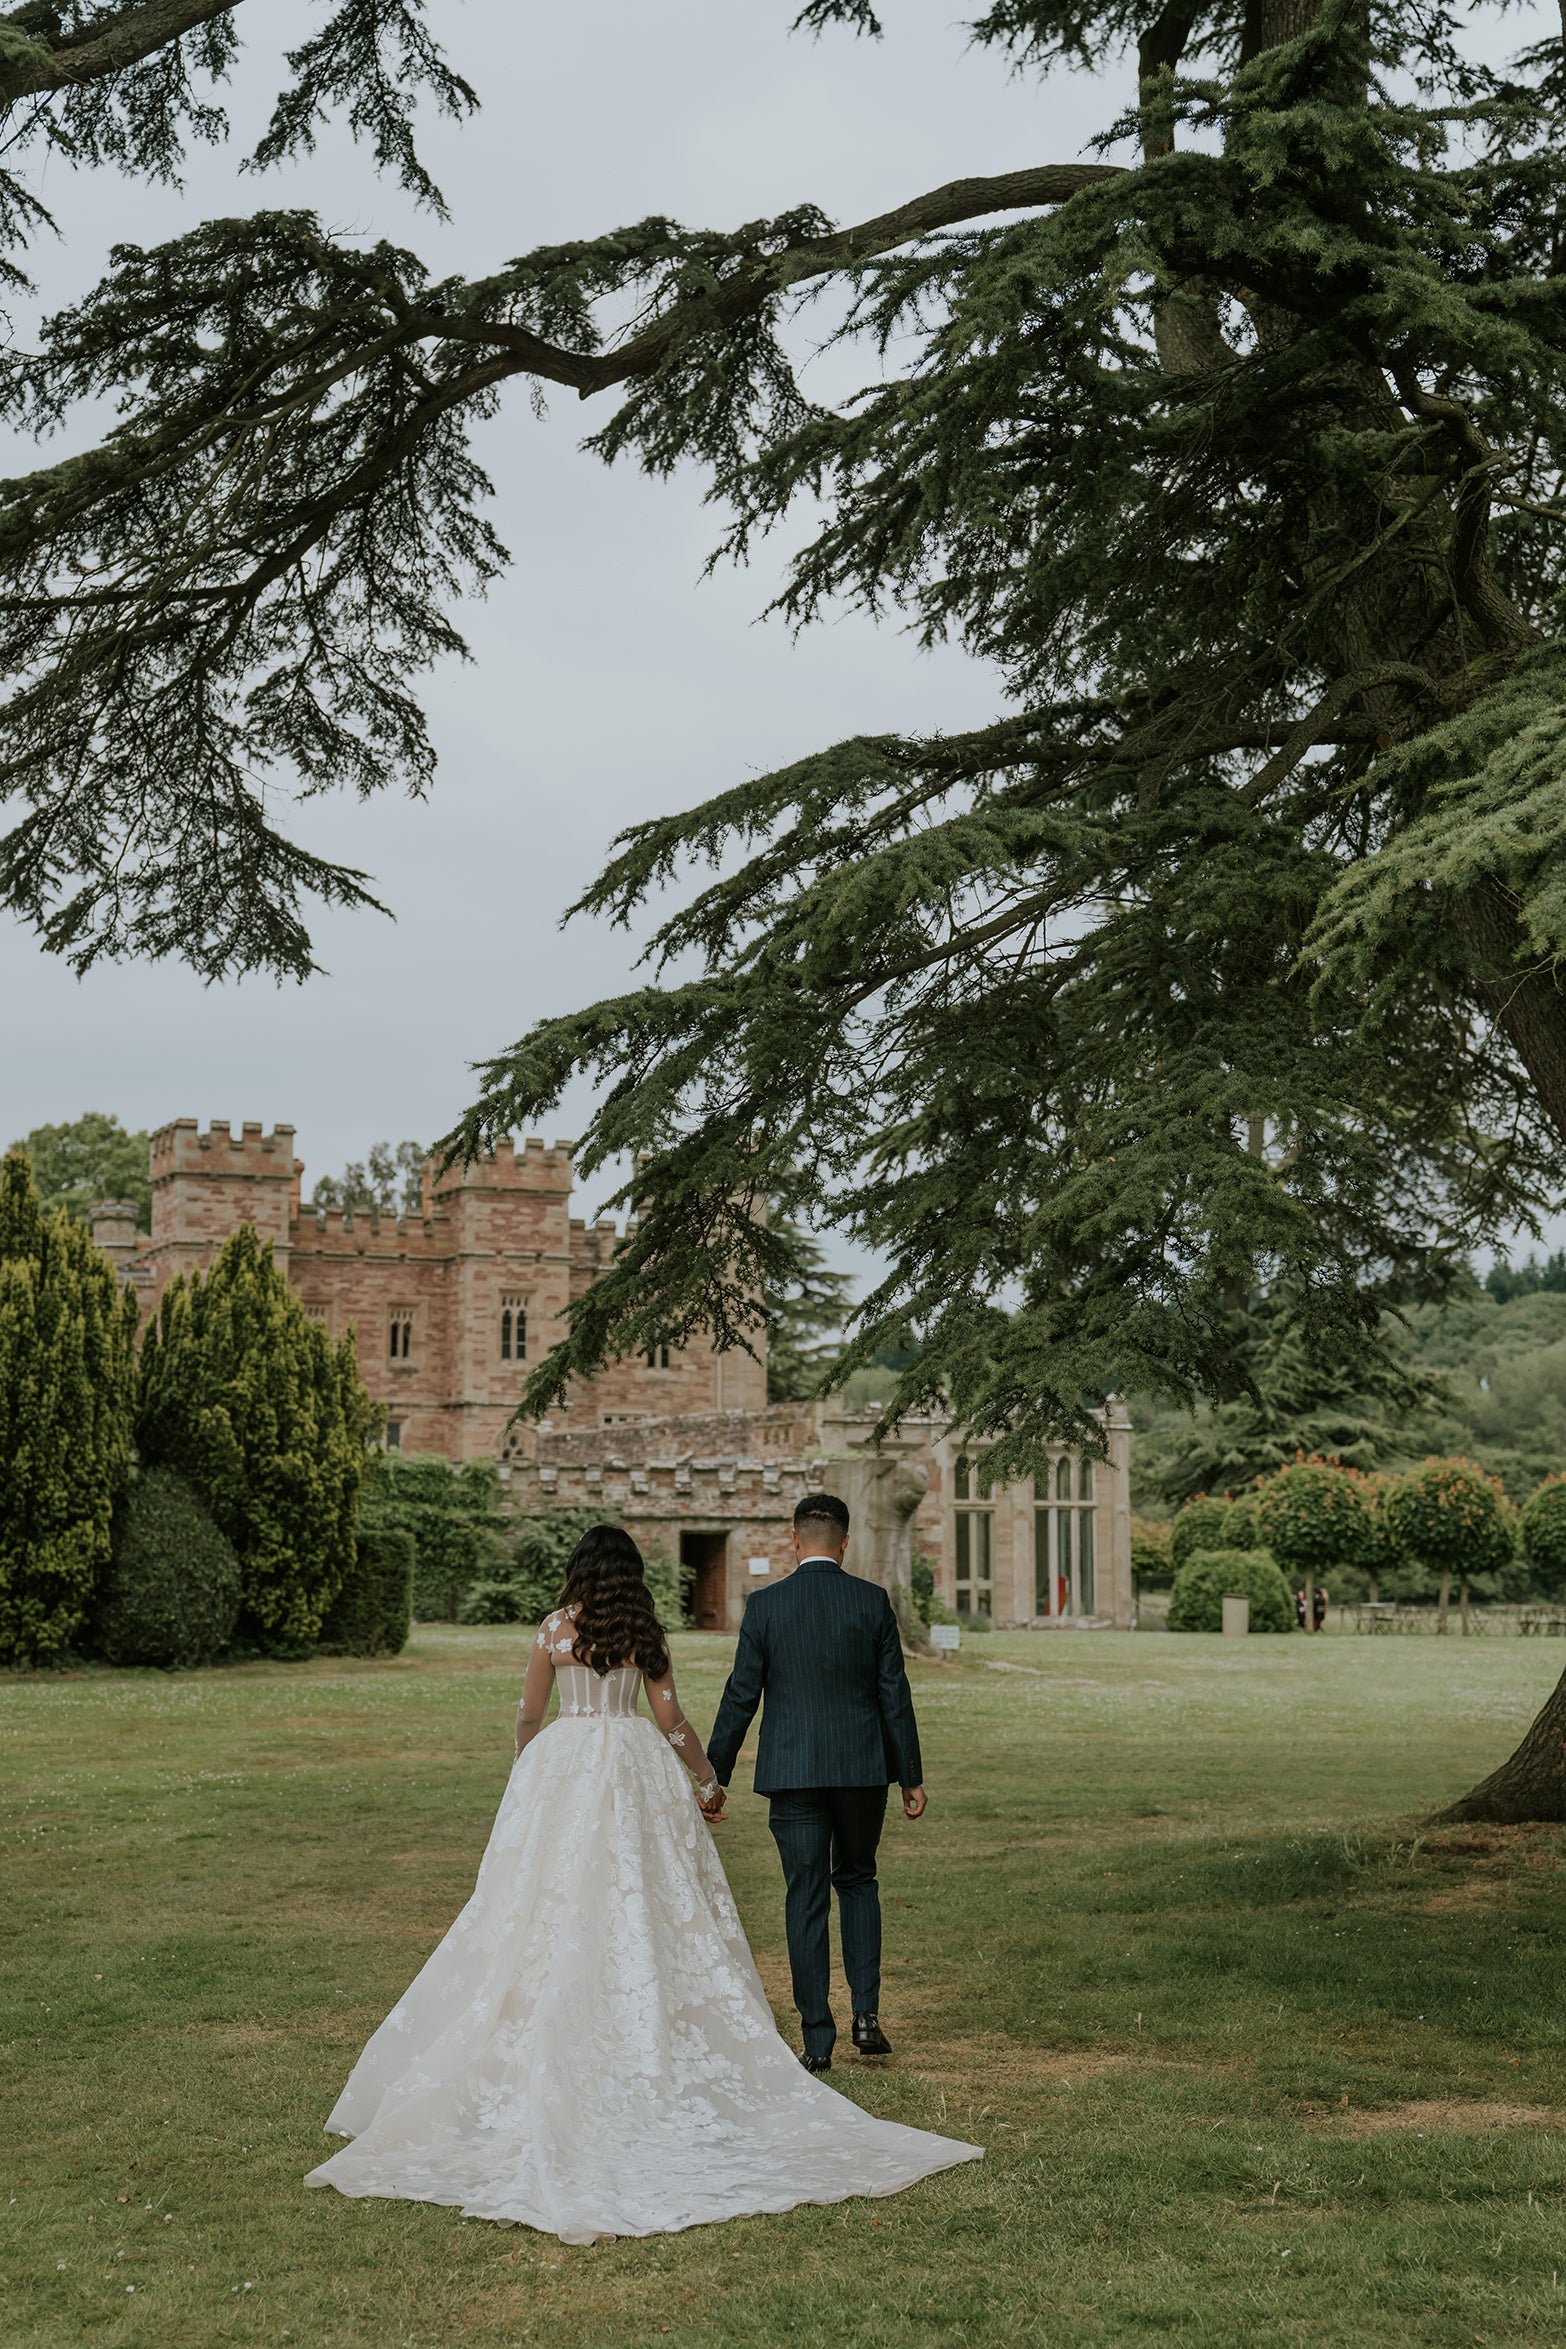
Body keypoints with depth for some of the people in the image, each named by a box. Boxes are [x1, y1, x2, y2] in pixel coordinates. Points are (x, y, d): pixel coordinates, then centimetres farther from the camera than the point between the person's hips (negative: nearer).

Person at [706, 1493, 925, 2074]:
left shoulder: (765, 1605, -4)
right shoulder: (872, 1601, -2)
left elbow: (741, 1697, -2)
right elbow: (894, 1694, 0)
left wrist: (714, 1776, 6)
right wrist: (911, 1776, 7)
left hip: (793, 1771, -1)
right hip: (863, 1768, 1)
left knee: (806, 1901, 5)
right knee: (857, 1880, 20)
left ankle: (817, 2041, 6)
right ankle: (866, 2013, 9)